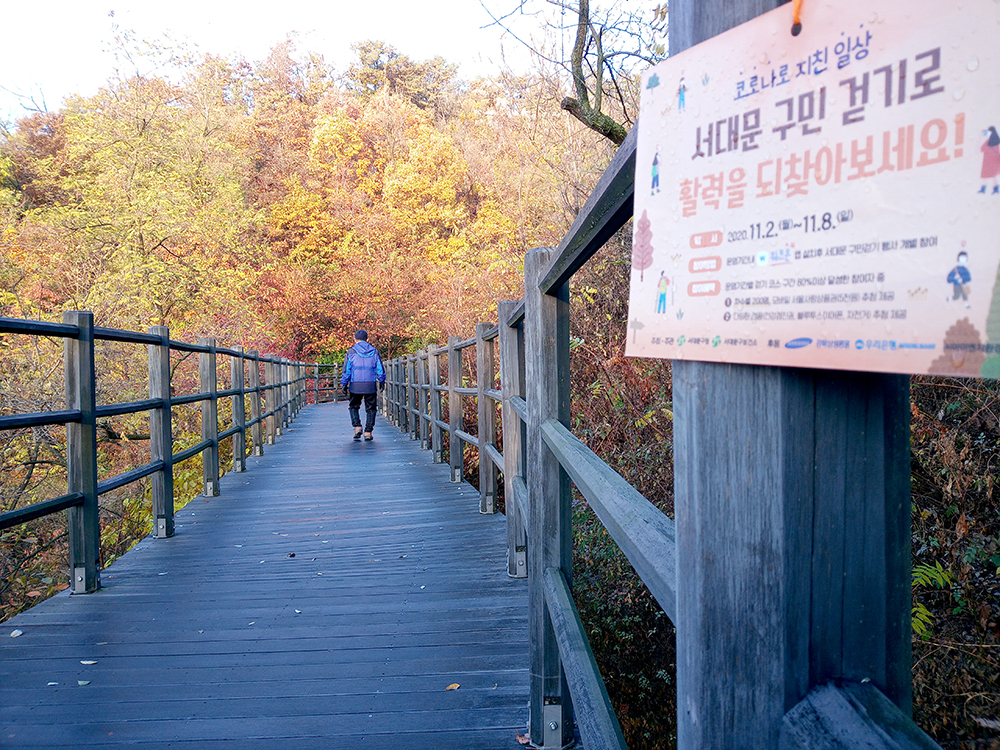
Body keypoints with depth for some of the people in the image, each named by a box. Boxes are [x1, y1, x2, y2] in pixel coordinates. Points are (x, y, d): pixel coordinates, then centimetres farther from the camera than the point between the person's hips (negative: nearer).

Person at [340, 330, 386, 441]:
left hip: (355, 385, -1)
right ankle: (368, 432, 6)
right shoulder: (374, 351, 6)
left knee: (353, 406, 16)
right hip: (371, 385, 1)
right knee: (370, 408, 9)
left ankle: (357, 426, -2)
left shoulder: (351, 352, 0)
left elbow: (346, 370, -1)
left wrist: (344, 384, 5)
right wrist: (382, 381, 22)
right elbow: (380, 368, 10)